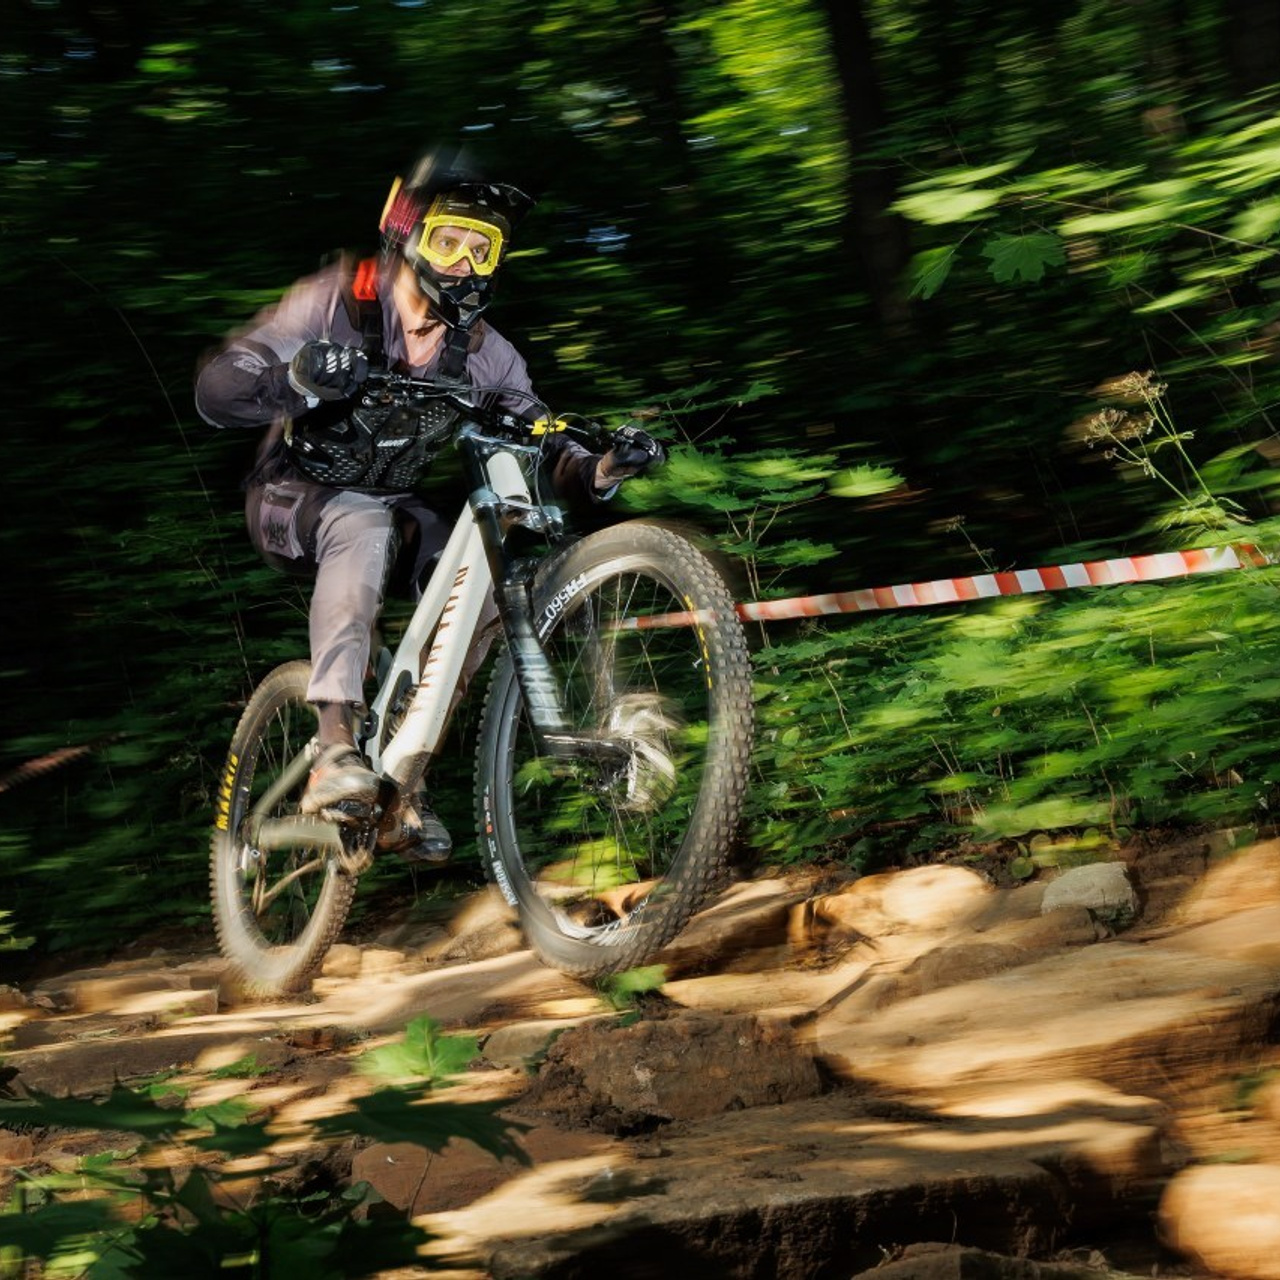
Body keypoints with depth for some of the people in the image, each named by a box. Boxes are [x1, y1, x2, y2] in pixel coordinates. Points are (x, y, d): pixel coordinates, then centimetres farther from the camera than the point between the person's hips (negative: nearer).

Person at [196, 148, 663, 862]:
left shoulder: (482, 352, -6)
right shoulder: (338, 304, -18)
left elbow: (539, 444, -7)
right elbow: (215, 392, -24)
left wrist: (600, 471, -30)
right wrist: (295, 380, -46)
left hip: (392, 504, 5)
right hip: (294, 499, -5)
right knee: (365, 526, -38)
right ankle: (336, 746, -44)